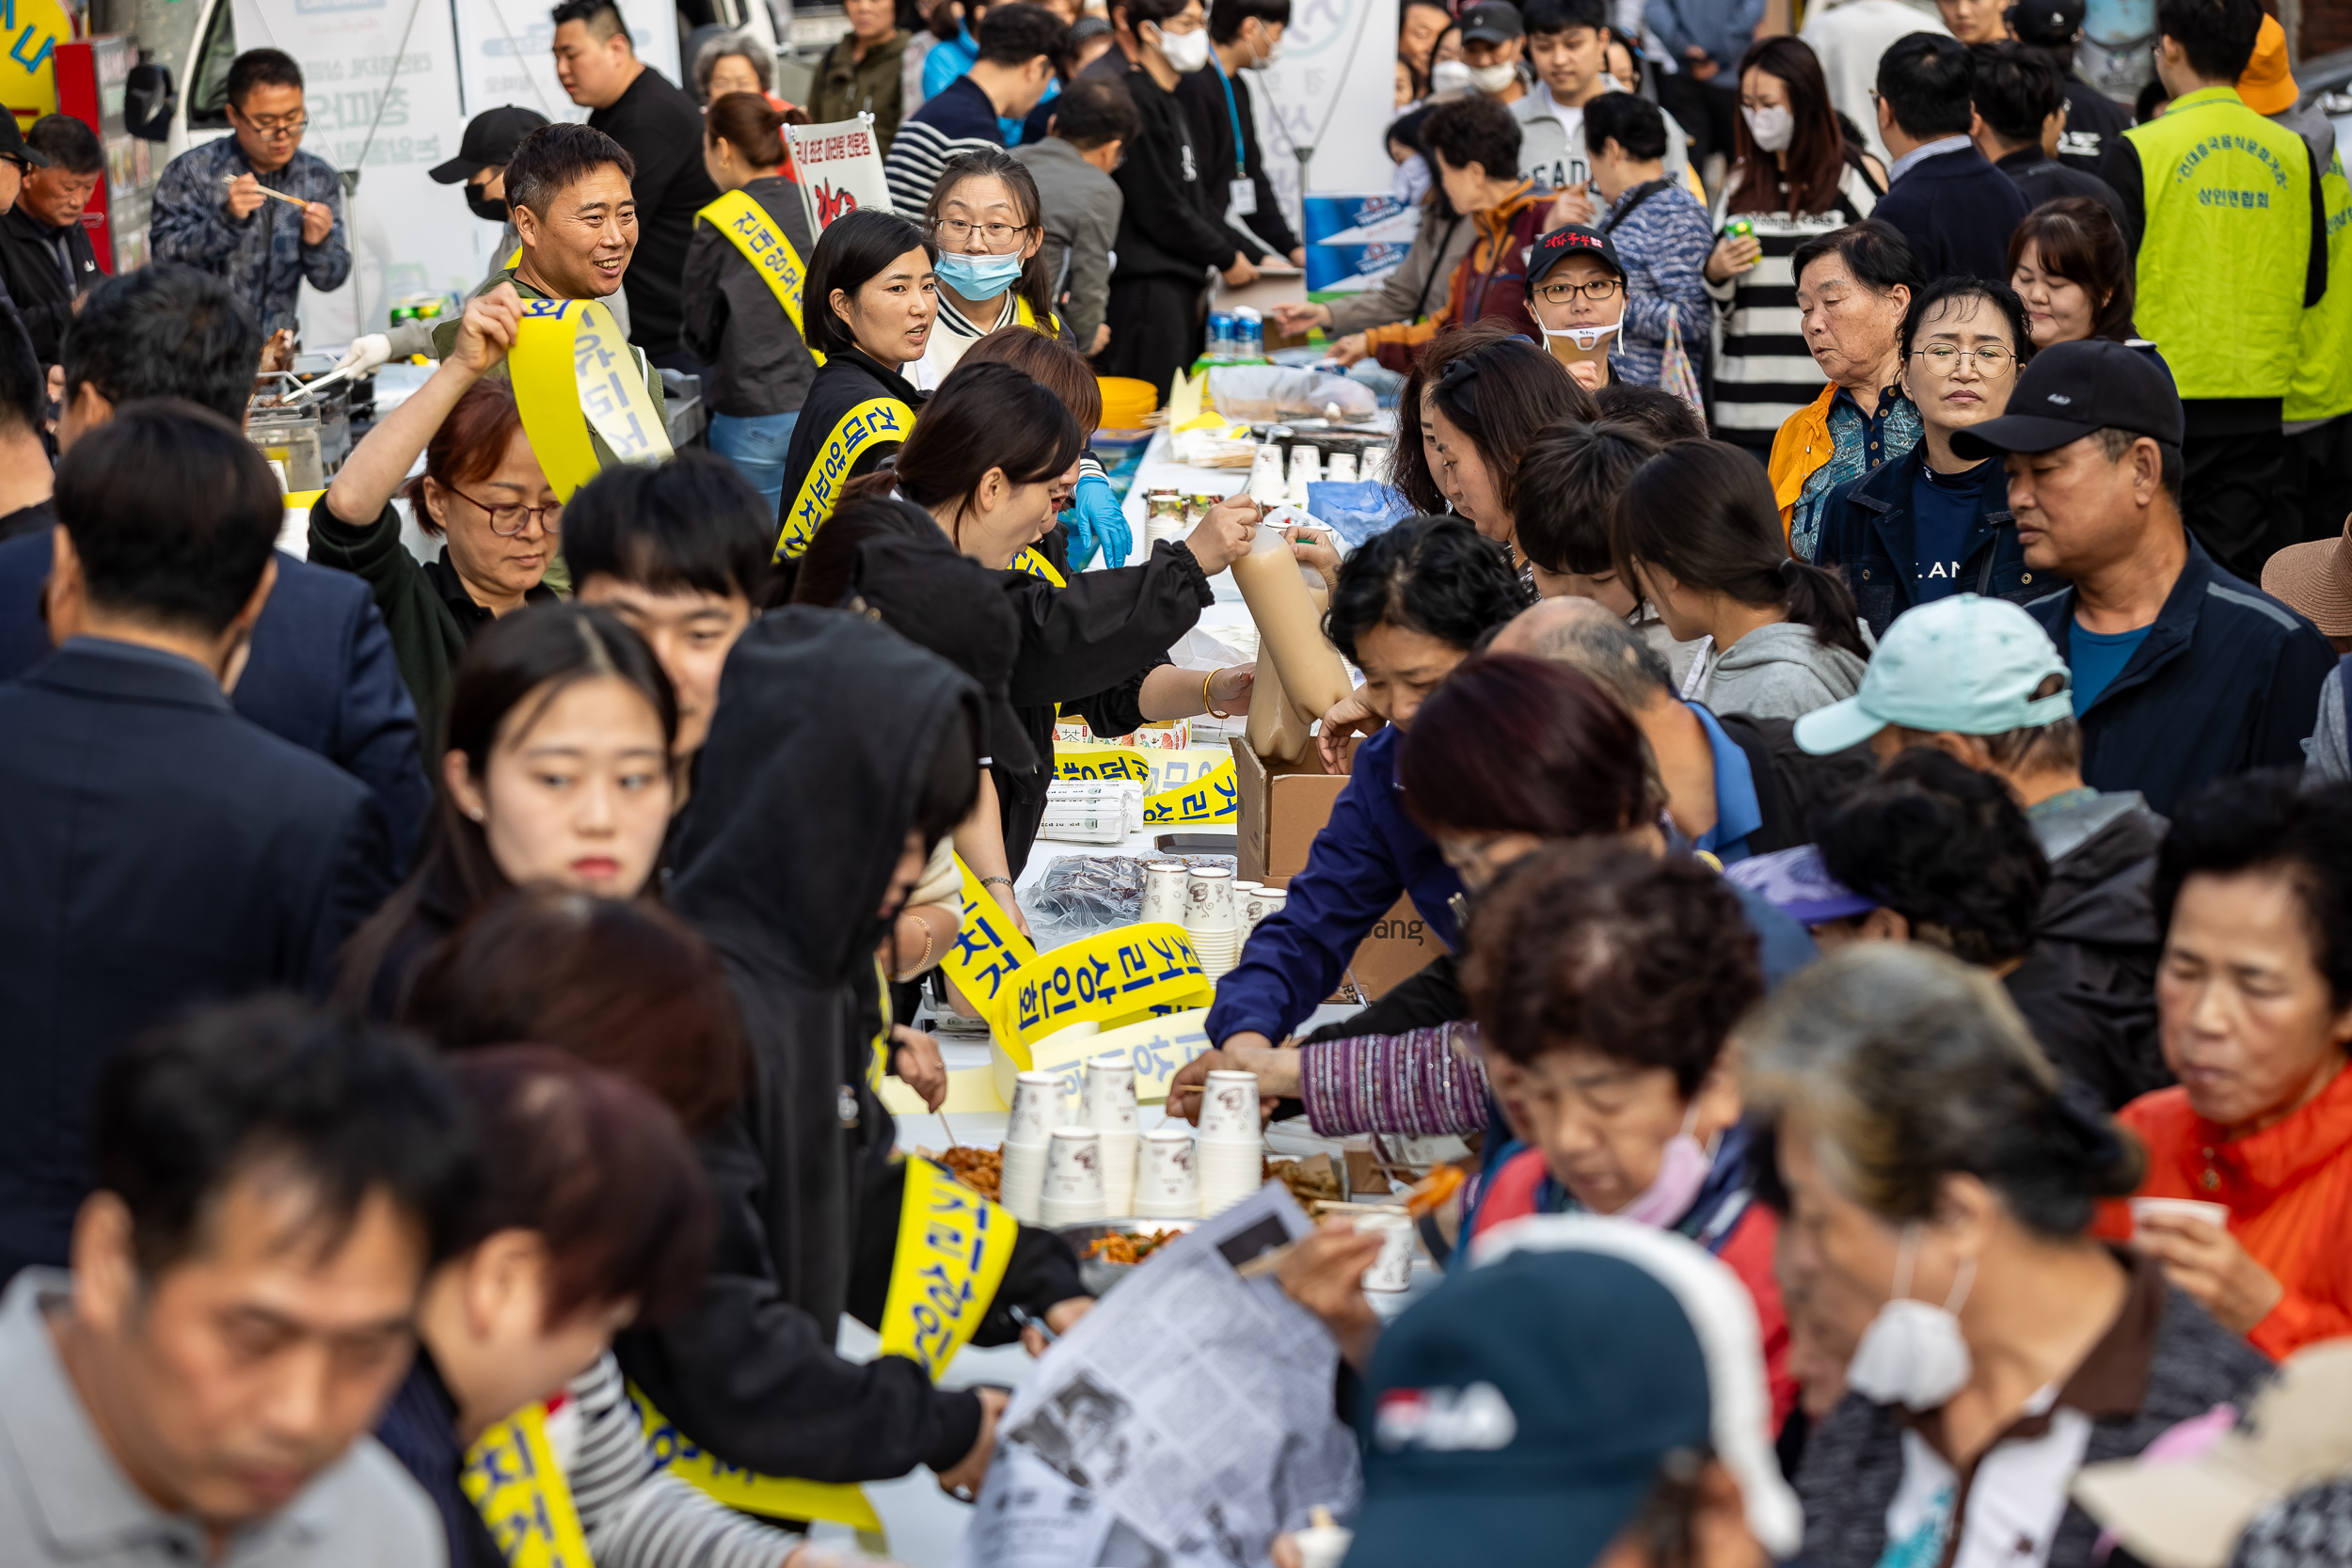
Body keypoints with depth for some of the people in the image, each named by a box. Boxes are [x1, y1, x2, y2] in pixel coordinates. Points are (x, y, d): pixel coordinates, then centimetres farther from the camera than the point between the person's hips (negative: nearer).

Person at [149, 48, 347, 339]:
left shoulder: (320, 179, 7)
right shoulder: (191, 171, -5)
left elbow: (329, 281, 8)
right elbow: (164, 257, -13)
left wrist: (318, 245, -13)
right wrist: (226, 219, -23)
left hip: (272, 349, 4)